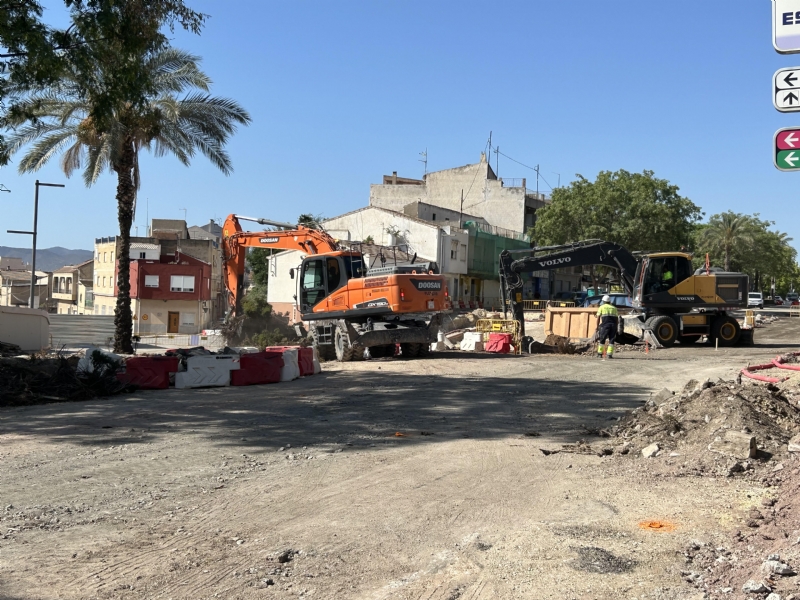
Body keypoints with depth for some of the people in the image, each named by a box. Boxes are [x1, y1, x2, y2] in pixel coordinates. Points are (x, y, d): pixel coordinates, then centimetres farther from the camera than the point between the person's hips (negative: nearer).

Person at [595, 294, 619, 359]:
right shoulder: (614, 308, 22)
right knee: (611, 340, 6)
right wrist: (616, 328, 20)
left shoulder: (601, 307, 12)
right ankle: (609, 354, -1)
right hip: (613, 324, 2)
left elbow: (598, 317, 3)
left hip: (605, 324, -2)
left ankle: (600, 354, 9)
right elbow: (617, 319, 16)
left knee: (602, 339, 7)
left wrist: (597, 326, 7)